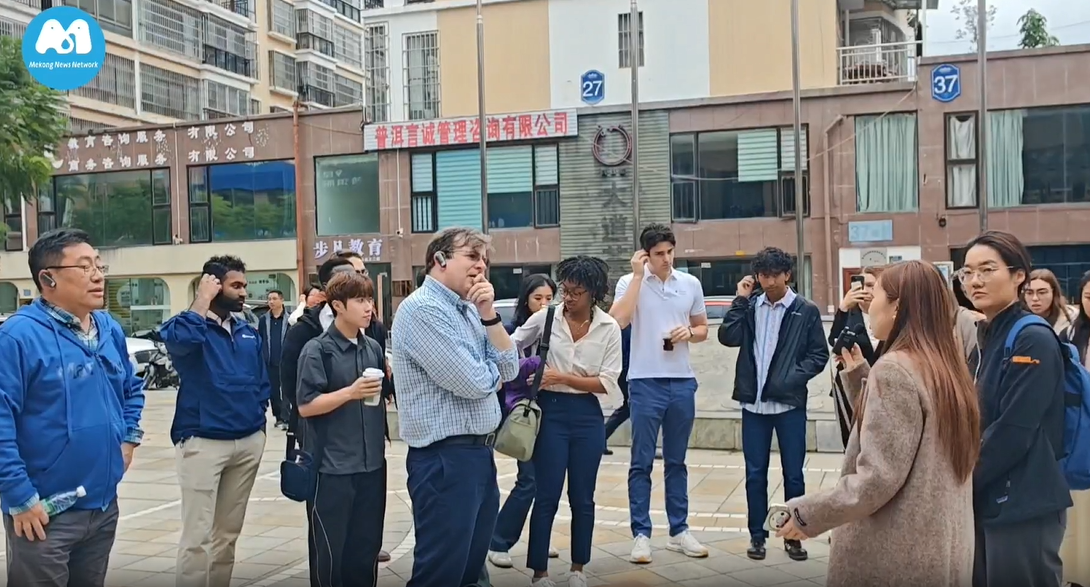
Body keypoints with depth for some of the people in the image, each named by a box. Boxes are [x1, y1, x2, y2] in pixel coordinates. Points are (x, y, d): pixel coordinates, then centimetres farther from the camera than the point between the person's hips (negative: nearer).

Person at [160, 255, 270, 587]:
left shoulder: (248, 332, 12)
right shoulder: (192, 326, -6)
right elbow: (178, 339, -31)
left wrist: (258, 418, 8)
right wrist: (203, 299, -18)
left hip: (249, 442, 6)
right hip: (203, 442, -6)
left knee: (229, 532, 15)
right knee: (198, 535, -6)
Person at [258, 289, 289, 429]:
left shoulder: (289, 319, -3)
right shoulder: (263, 319, 5)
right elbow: (259, 340, 8)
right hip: (269, 362, 3)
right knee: (273, 391, 9)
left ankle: (286, 417, 8)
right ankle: (279, 417, 21)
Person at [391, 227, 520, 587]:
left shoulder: (469, 310, 12)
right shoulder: (422, 309, -16)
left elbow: (508, 370, 5)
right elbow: (473, 383, -22)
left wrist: (488, 313, -5)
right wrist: (492, 368, 1)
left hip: (480, 453, 9)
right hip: (446, 458, -9)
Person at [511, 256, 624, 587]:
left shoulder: (609, 328, -3)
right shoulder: (545, 318, -4)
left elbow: (607, 382, -7)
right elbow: (511, 346, 8)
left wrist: (561, 377, -15)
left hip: (587, 416, 1)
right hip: (551, 412, -1)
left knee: (582, 497, 12)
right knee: (546, 497, 2)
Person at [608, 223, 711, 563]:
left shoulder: (691, 284, 6)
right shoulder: (630, 282, -4)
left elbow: (703, 329, 15)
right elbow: (618, 321, -20)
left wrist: (689, 333, -8)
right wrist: (638, 276, -16)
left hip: (682, 382, 4)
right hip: (645, 383, -3)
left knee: (676, 461, 13)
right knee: (642, 462, 2)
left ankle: (679, 531, 22)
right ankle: (641, 534, 9)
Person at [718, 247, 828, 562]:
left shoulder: (806, 310, -1)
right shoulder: (750, 308, 7)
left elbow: (819, 354, -1)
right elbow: (728, 337, -6)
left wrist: (792, 378, -13)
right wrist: (740, 300, -7)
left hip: (789, 402, -2)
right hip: (754, 403, 2)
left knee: (793, 474, 7)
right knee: (755, 473, 8)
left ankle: (793, 535, 21)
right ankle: (757, 535, 20)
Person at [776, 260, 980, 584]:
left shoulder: (894, 369, -18)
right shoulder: (947, 366, 7)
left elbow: (877, 480, -22)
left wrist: (806, 513, -13)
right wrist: (858, 375, 12)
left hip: (896, 556, -8)